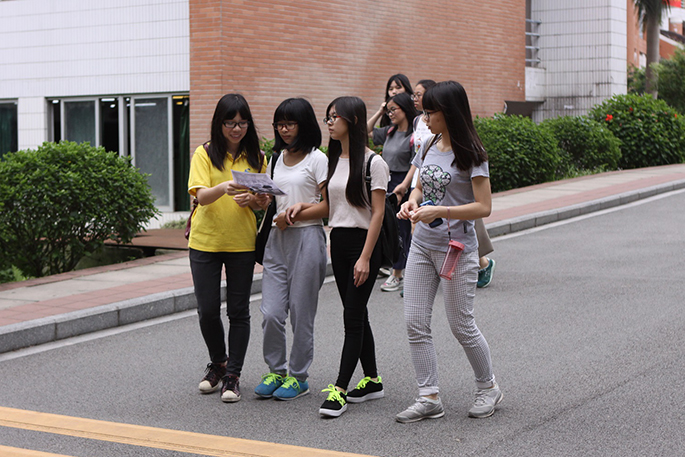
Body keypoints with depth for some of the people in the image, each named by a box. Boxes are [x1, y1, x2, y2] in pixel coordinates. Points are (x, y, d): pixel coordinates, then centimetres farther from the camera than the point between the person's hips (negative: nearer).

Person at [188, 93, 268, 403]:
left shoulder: (255, 157, 6)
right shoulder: (205, 154, -2)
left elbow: (265, 201, 8)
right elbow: (201, 196, -14)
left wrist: (252, 200, -16)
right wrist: (224, 188, -34)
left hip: (242, 242, 1)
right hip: (205, 241, -1)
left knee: (238, 311, 1)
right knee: (207, 310, 2)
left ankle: (232, 375, 11)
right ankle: (218, 363, 26)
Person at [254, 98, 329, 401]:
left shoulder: (317, 159, -3)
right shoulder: (276, 160, 15)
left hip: (307, 237, -5)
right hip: (277, 239, 5)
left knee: (301, 313, 1)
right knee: (271, 313, -2)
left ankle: (298, 376, 13)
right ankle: (276, 371, 15)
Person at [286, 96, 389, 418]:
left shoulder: (372, 162, -10)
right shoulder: (333, 160, 13)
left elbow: (378, 213, -14)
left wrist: (365, 257, -19)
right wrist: (301, 209, -2)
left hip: (364, 242, -8)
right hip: (338, 242, 8)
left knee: (352, 316, -8)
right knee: (356, 315, 12)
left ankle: (339, 390, -8)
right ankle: (372, 381, 22)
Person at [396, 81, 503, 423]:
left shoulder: (470, 154, -12)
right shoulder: (429, 147, 8)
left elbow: (483, 207, -15)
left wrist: (440, 211, -25)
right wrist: (411, 201, -2)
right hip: (422, 245, 7)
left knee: (461, 325, 2)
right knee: (415, 323, 1)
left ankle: (488, 387, 24)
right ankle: (429, 398, 8)